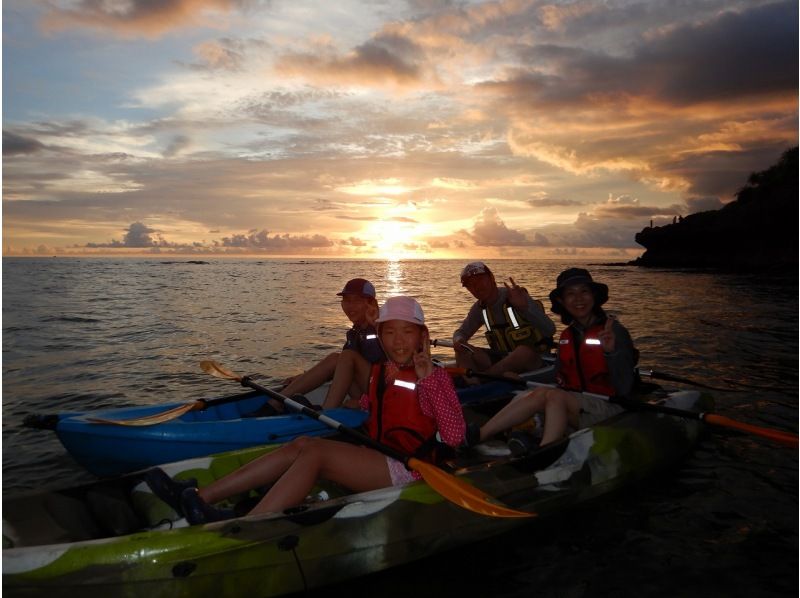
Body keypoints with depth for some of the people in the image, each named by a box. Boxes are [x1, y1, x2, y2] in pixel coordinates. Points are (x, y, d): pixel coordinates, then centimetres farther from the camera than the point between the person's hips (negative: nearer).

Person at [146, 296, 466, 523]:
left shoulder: (434, 377, -8)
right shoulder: (379, 371, 12)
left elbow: (455, 437, -20)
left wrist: (428, 377, -23)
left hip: (409, 469, -7)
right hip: (377, 459, 7)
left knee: (313, 452, -23)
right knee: (300, 445, -11)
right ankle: (197, 498, -16)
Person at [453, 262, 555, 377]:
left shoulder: (517, 298, -16)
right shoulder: (479, 307, 3)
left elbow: (550, 330, -24)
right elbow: (461, 332, 12)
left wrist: (525, 307, -39)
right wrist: (458, 340, -14)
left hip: (532, 359, -5)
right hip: (501, 359, 5)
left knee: (524, 351, -39)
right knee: (462, 351, -13)